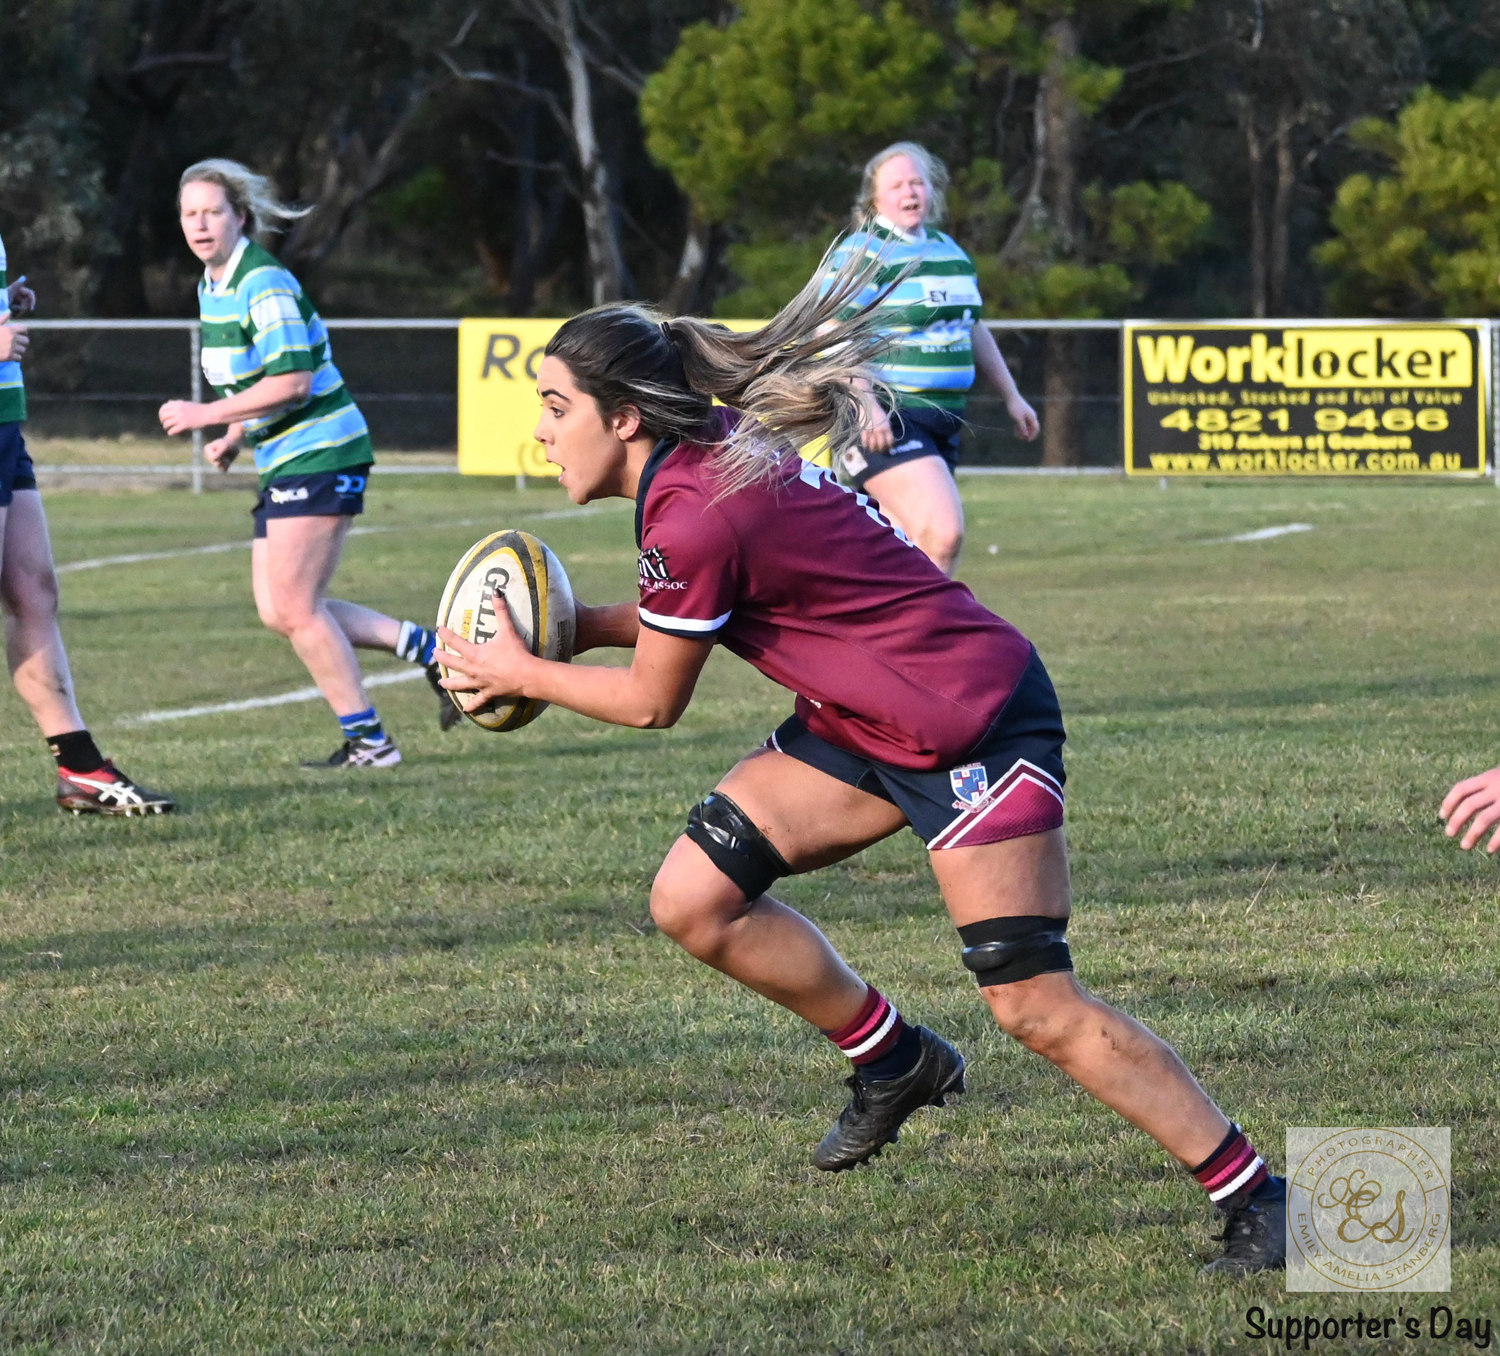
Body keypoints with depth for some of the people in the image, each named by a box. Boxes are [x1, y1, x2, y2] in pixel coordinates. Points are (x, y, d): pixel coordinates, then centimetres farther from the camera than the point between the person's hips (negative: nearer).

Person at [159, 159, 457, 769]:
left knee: (294, 608, -8)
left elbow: (290, 381, -24)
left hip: (320, 455, -10)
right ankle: (426, 648, 13)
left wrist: (206, 416, -19)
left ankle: (367, 739, 3)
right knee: (278, 610, 5)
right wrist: (235, 435, 10)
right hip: (285, 463, 10)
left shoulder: (265, 285, -17)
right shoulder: (212, 286, 12)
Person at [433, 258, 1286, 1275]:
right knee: (693, 900, 0)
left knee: (1036, 1007, -11)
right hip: (866, 723, 10)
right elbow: (686, 614, 18)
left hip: (976, 725, -10)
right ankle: (897, 1063, 17)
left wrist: (521, 674, 2)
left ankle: (1257, 1200, -2)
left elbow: (653, 702, -10)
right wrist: (566, 628, 7)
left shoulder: (695, 514, -23)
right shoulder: (713, 450, 4)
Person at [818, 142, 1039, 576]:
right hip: (884, 423, -9)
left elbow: (974, 332, 29)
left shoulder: (947, 249, 18)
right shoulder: (862, 254, -9)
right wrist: (865, 407, -26)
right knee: (943, 532, -21)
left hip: (941, 421, 9)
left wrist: (1011, 396, 26)